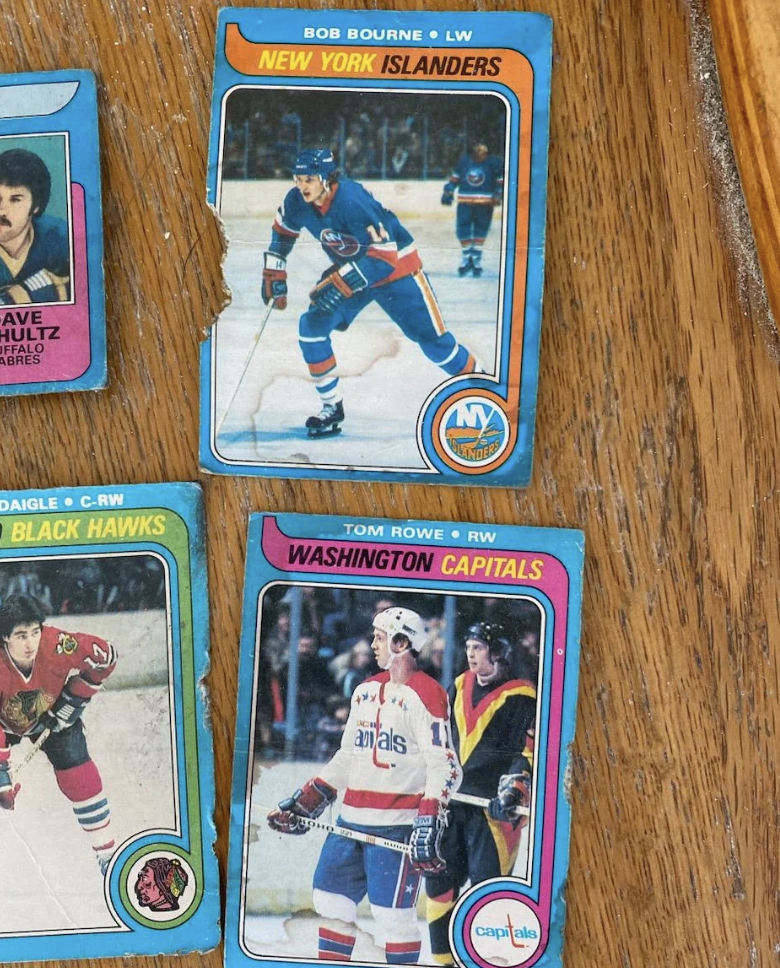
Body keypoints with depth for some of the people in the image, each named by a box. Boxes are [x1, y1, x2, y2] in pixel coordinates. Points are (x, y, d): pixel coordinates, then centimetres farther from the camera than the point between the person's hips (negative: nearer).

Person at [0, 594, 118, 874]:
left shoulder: (58, 645, -36)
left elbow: (105, 656, -19)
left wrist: (75, 698, -16)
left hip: (52, 714, 0)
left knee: (79, 774, -9)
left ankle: (107, 853, 2)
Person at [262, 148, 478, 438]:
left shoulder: (353, 201, -33)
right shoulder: (298, 201, -12)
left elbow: (385, 254, -35)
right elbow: (283, 230, 10)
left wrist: (341, 285, -39)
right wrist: (274, 274, 8)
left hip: (397, 267, -6)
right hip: (351, 270, 6)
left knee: (432, 338, -6)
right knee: (312, 325, -9)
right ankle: (332, 408, 2)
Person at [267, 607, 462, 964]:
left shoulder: (425, 694, -12)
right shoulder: (365, 691, 13)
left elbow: (444, 765, -16)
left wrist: (429, 825, -24)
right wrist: (306, 803, 16)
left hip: (397, 825, -8)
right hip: (353, 819, 8)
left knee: (392, 914, -2)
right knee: (330, 899, 14)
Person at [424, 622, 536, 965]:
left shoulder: (521, 698, -8)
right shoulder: (458, 688, 12)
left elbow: (531, 750, -12)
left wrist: (514, 788, -23)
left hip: (492, 806, -7)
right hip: (452, 799, 7)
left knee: (487, 884, -9)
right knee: (440, 879, 10)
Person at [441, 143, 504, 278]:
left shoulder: (494, 163, -2)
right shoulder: (464, 160, 4)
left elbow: (501, 181, 2)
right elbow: (455, 177, 16)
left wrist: (498, 195, -10)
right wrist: (448, 191, 11)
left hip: (484, 203, -2)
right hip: (465, 202, 2)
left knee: (480, 232, 3)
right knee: (462, 230, -4)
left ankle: (476, 261, 14)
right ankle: (466, 259, 13)